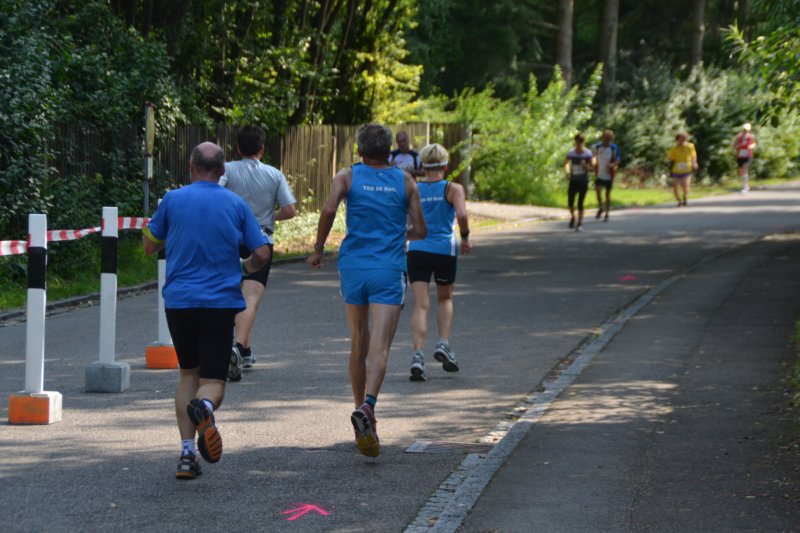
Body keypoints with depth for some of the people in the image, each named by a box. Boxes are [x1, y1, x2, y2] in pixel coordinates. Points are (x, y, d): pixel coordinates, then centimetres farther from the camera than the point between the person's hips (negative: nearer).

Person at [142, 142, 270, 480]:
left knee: (188, 373, 18)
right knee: (213, 382, 4)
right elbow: (262, 253, 1)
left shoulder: (173, 200, 1)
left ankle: (187, 453, 7)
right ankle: (204, 408, -34)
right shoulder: (236, 205, 2)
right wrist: (248, 267, 23)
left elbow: (149, 246, 12)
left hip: (179, 301, 1)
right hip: (220, 303, -1)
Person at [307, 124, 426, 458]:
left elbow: (328, 210, -12)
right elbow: (419, 231, 8)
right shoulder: (405, 181, 8)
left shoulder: (347, 176, 6)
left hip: (353, 267, 2)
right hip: (389, 271, -2)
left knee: (359, 346, 16)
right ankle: (366, 408, -35)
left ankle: (363, 413, 22)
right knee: (379, 348, -12)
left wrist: (318, 250, 0)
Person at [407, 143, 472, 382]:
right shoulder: (453, 189, -1)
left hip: (417, 249, 1)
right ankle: (443, 344, 6)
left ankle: (418, 355, -18)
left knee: (420, 305, -2)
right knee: (445, 299, 23)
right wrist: (465, 238, -1)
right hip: (444, 249, -1)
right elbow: (461, 214, -17)